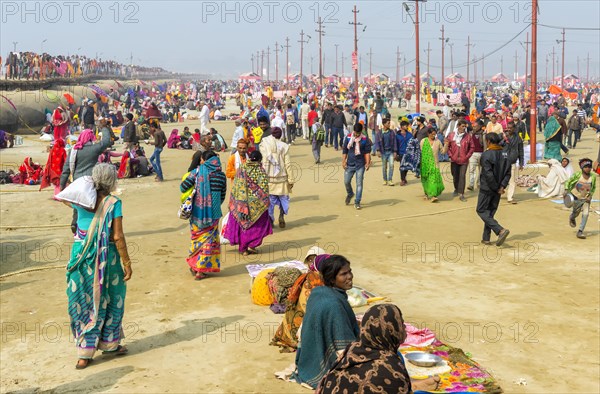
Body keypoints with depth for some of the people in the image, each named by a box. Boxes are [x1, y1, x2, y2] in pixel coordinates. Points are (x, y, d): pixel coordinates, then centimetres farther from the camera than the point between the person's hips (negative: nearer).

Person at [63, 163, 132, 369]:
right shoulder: (113, 203, -12)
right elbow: (118, 237, -15)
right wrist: (127, 264, -8)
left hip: (81, 255, 4)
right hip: (106, 257, -3)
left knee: (82, 301, 10)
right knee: (108, 300, 15)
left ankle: (85, 353, 12)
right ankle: (109, 344, 30)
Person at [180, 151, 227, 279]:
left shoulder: (197, 171, -4)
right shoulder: (221, 175, 2)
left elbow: (183, 187, -6)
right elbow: (223, 196, 8)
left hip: (197, 211, 0)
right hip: (213, 214, 0)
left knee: (197, 237, 18)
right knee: (209, 240, 9)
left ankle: (193, 265, 26)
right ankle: (200, 270, 8)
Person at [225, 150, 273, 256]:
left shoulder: (242, 169, 2)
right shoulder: (260, 170, -7)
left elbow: (235, 186, 3)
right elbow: (264, 186, -12)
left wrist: (233, 202, 11)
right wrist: (265, 202, -4)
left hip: (241, 202, 3)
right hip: (256, 203, -3)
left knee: (242, 223, 13)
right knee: (257, 225, 12)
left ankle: (243, 248, 15)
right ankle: (252, 245, 3)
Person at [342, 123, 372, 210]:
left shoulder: (365, 140, -3)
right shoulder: (348, 138, 2)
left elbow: (367, 152, -2)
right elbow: (344, 151, 6)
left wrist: (368, 163, -12)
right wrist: (343, 161, -2)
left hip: (360, 165, -2)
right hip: (349, 164, 2)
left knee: (359, 184, -3)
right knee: (346, 181, 6)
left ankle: (357, 202, 3)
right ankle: (350, 194, 37)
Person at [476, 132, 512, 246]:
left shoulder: (486, 155, -17)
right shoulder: (504, 154, 4)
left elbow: (488, 174, -21)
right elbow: (508, 173, 1)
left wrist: (496, 188, -12)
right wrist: (502, 186, -5)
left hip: (487, 188, -7)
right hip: (498, 189, 7)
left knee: (481, 210, 4)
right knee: (490, 212, 15)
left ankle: (500, 230, -15)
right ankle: (486, 238, 18)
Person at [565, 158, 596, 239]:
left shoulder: (593, 177, -10)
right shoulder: (577, 175, -18)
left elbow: (593, 188, 5)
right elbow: (569, 182, -5)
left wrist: (590, 196, -7)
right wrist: (566, 190, -20)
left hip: (586, 199, 2)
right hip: (576, 197, -2)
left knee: (585, 214, -12)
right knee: (576, 213, 13)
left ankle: (580, 232, -6)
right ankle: (572, 218, 52)